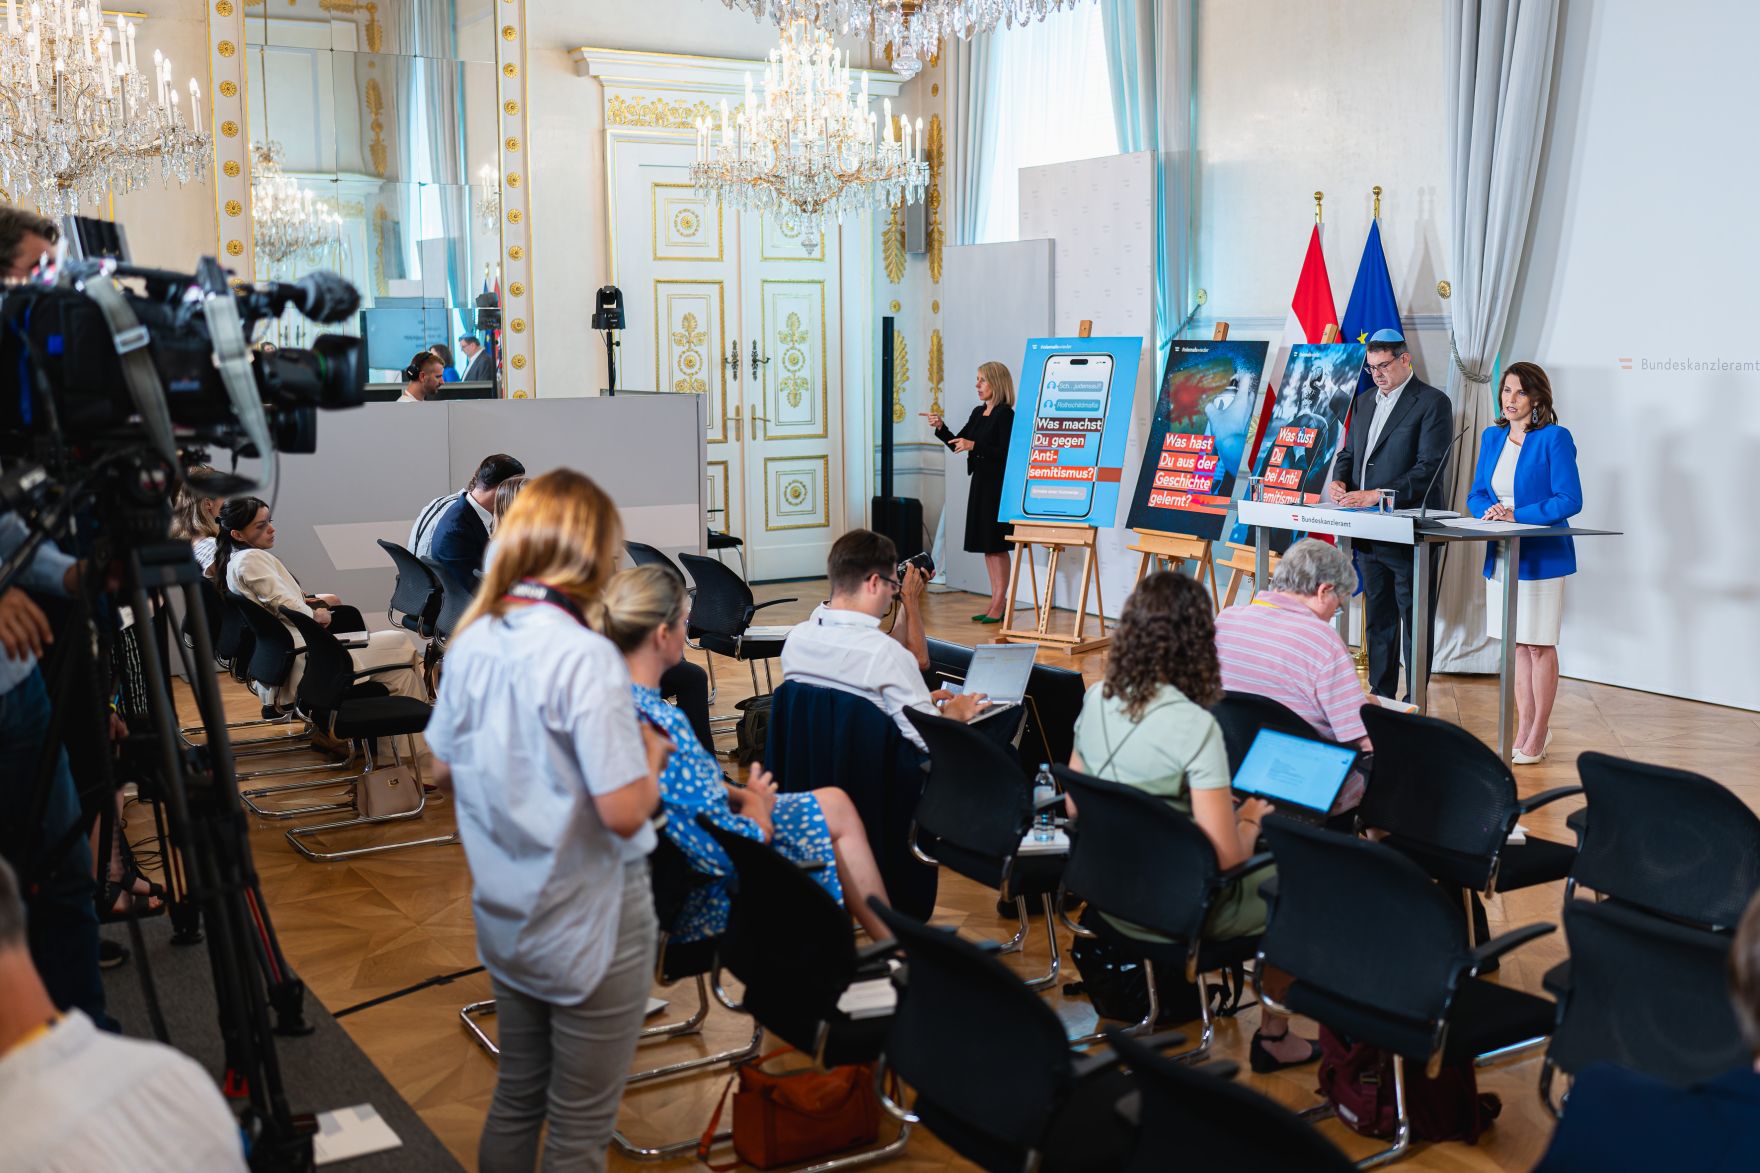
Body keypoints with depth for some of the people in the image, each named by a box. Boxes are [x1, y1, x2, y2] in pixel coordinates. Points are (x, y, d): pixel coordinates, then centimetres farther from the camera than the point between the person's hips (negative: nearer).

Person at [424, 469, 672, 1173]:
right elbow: (624, 812, -25)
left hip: (505, 922, 7)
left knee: (515, 1098, 23)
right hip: (589, 930, -7)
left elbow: (444, 767, 12)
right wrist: (653, 753, -7)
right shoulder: (586, 656, -24)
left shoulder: (471, 641, -1)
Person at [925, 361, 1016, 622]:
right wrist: (941, 427, 2)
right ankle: (996, 601, 16)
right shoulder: (978, 413, 14)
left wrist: (974, 446, -23)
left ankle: (1000, 603, 1)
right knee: (986, 544, 10)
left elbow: (1006, 452, -19)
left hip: (998, 485, -9)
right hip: (981, 483, 9)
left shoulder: (1005, 414, -12)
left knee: (997, 544, -5)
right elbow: (957, 443, 17)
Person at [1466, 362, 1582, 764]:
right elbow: (1476, 493, 14)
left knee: (1539, 644, 1)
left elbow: (1569, 500, -15)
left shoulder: (1554, 438, -9)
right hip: (1501, 556, 6)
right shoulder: (1492, 437, 11)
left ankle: (1538, 735, 10)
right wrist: (1489, 511, -8)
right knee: (1517, 644, 11)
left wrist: (1517, 515, -19)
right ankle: (1524, 727, 20)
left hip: (1541, 557, -6)